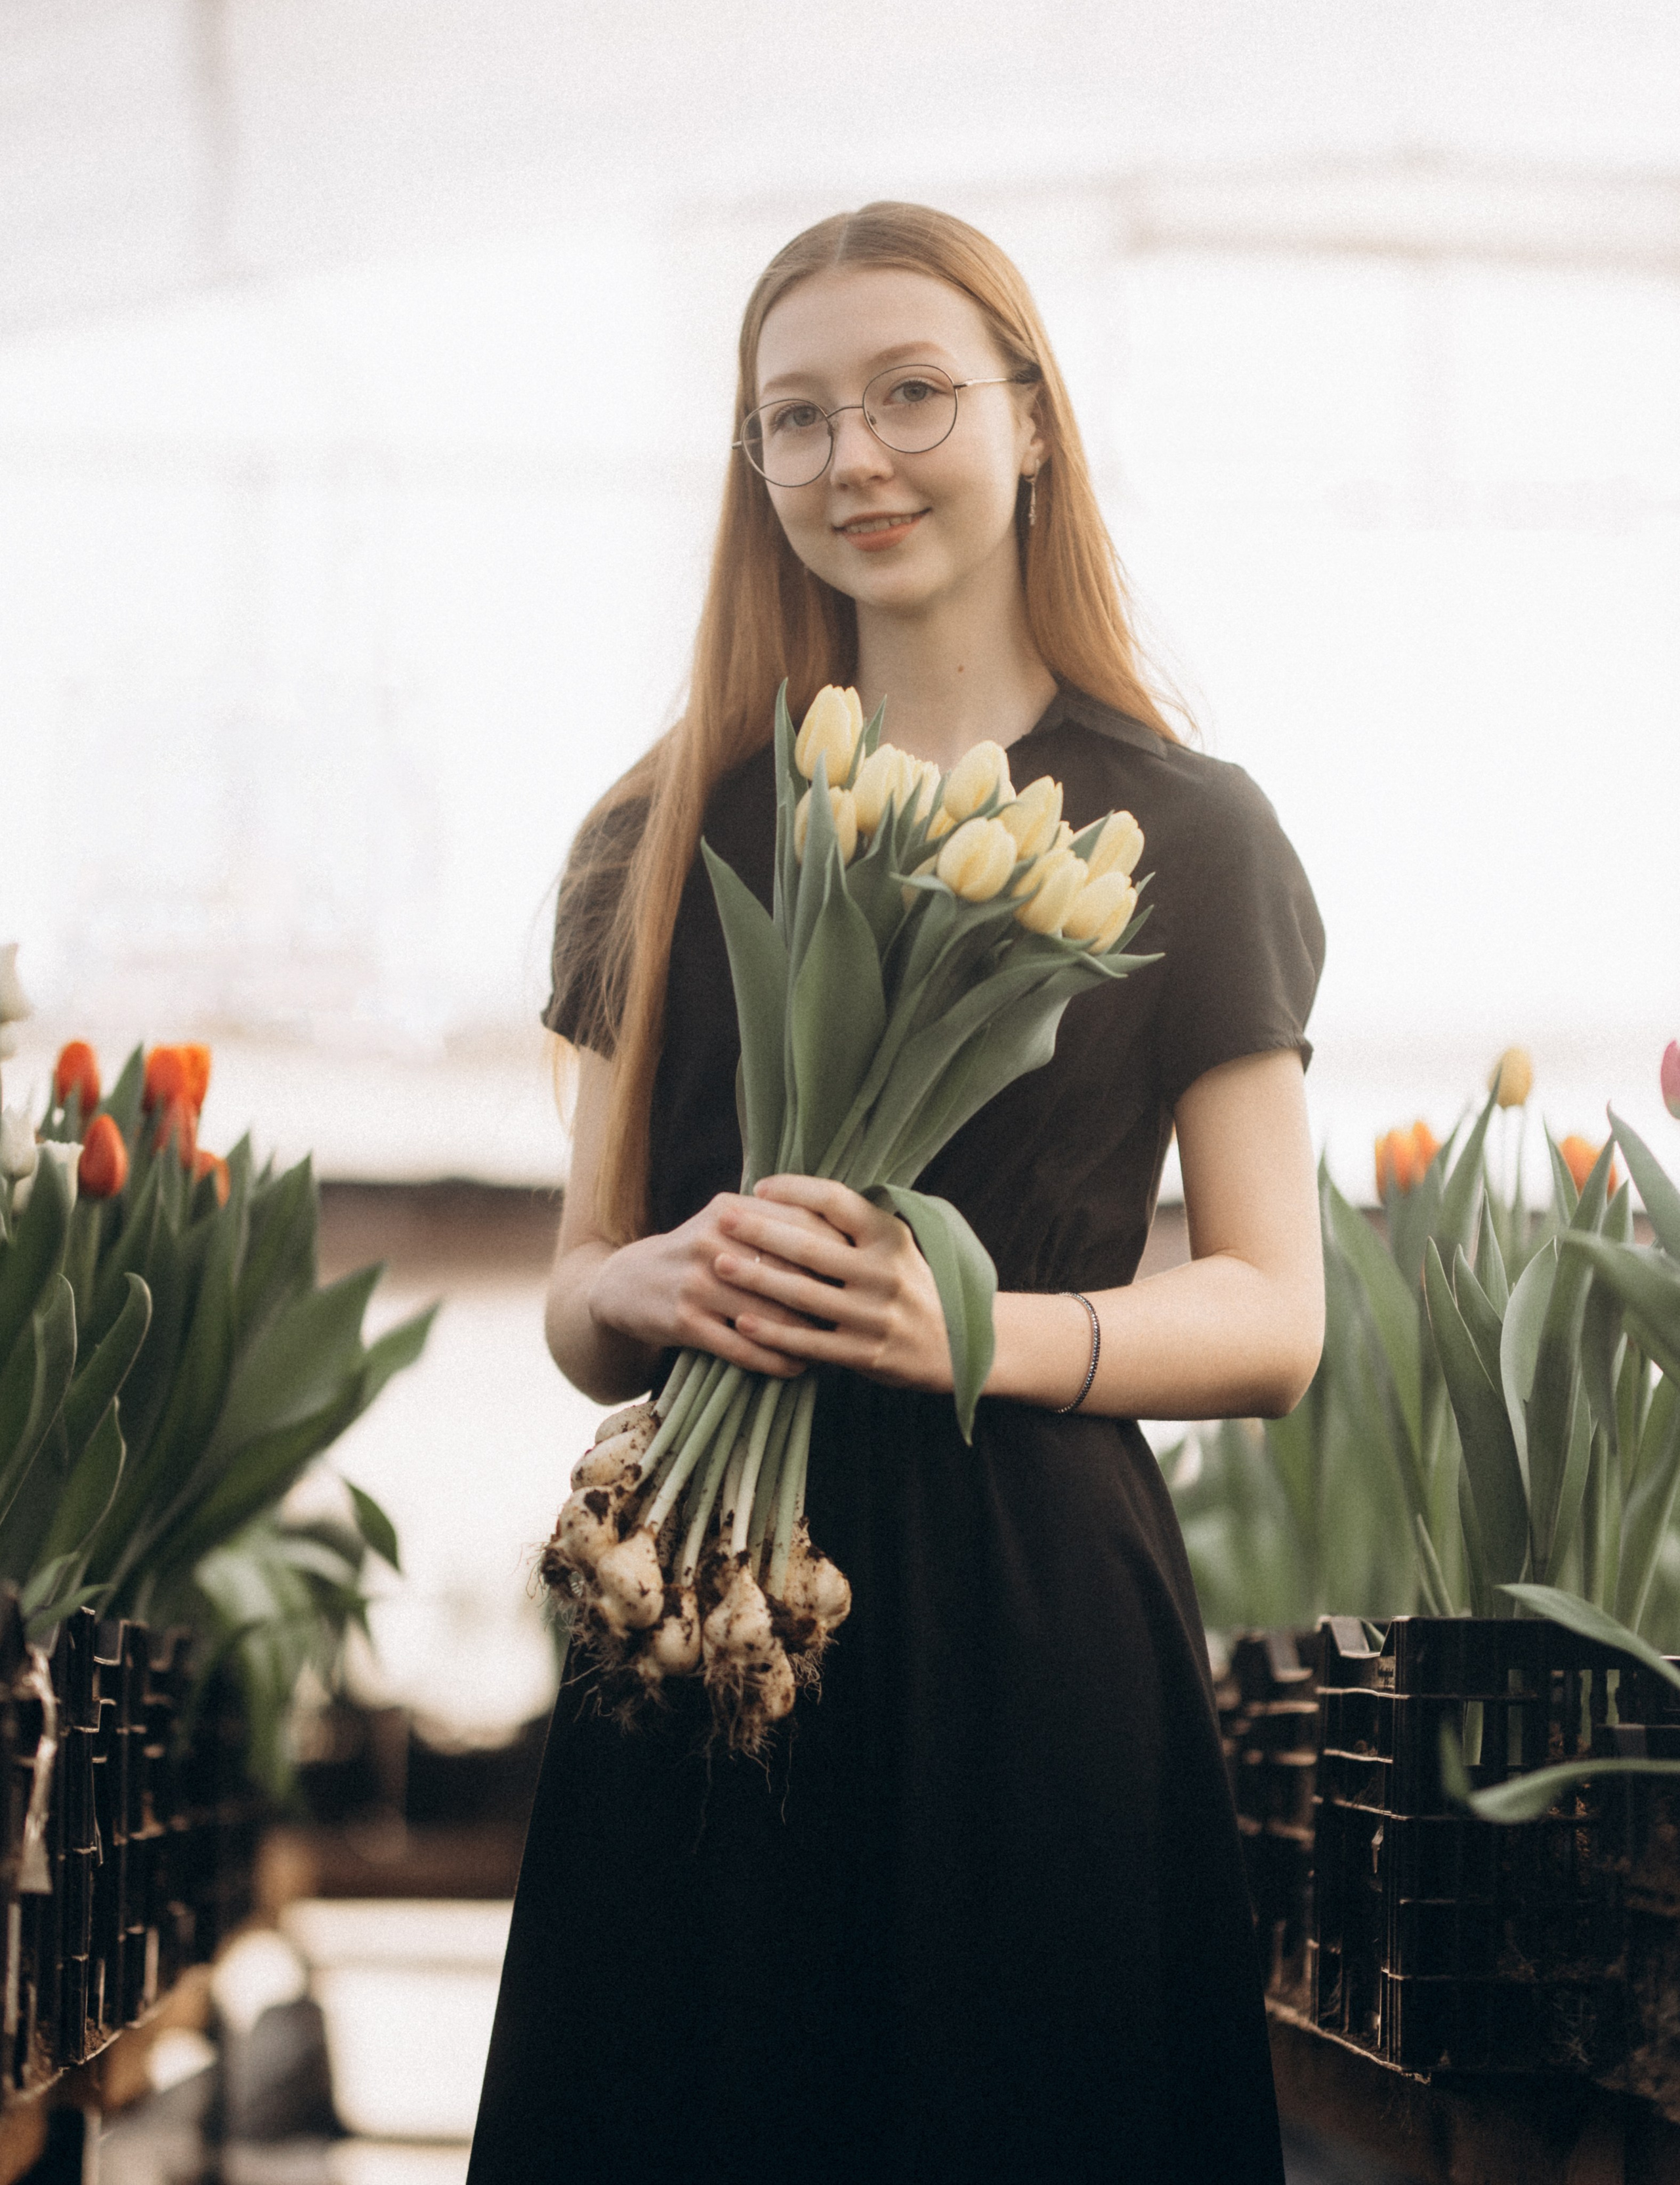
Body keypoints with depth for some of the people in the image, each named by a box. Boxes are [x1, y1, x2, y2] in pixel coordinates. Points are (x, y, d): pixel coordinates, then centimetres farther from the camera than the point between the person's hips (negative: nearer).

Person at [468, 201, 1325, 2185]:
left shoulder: (1184, 835, 2)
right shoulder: (667, 837, 10)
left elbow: (1275, 1318, 0)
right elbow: (576, 1298, 13)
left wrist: (980, 1327, -18)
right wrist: (661, 1282, -11)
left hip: (1030, 1624, -2)